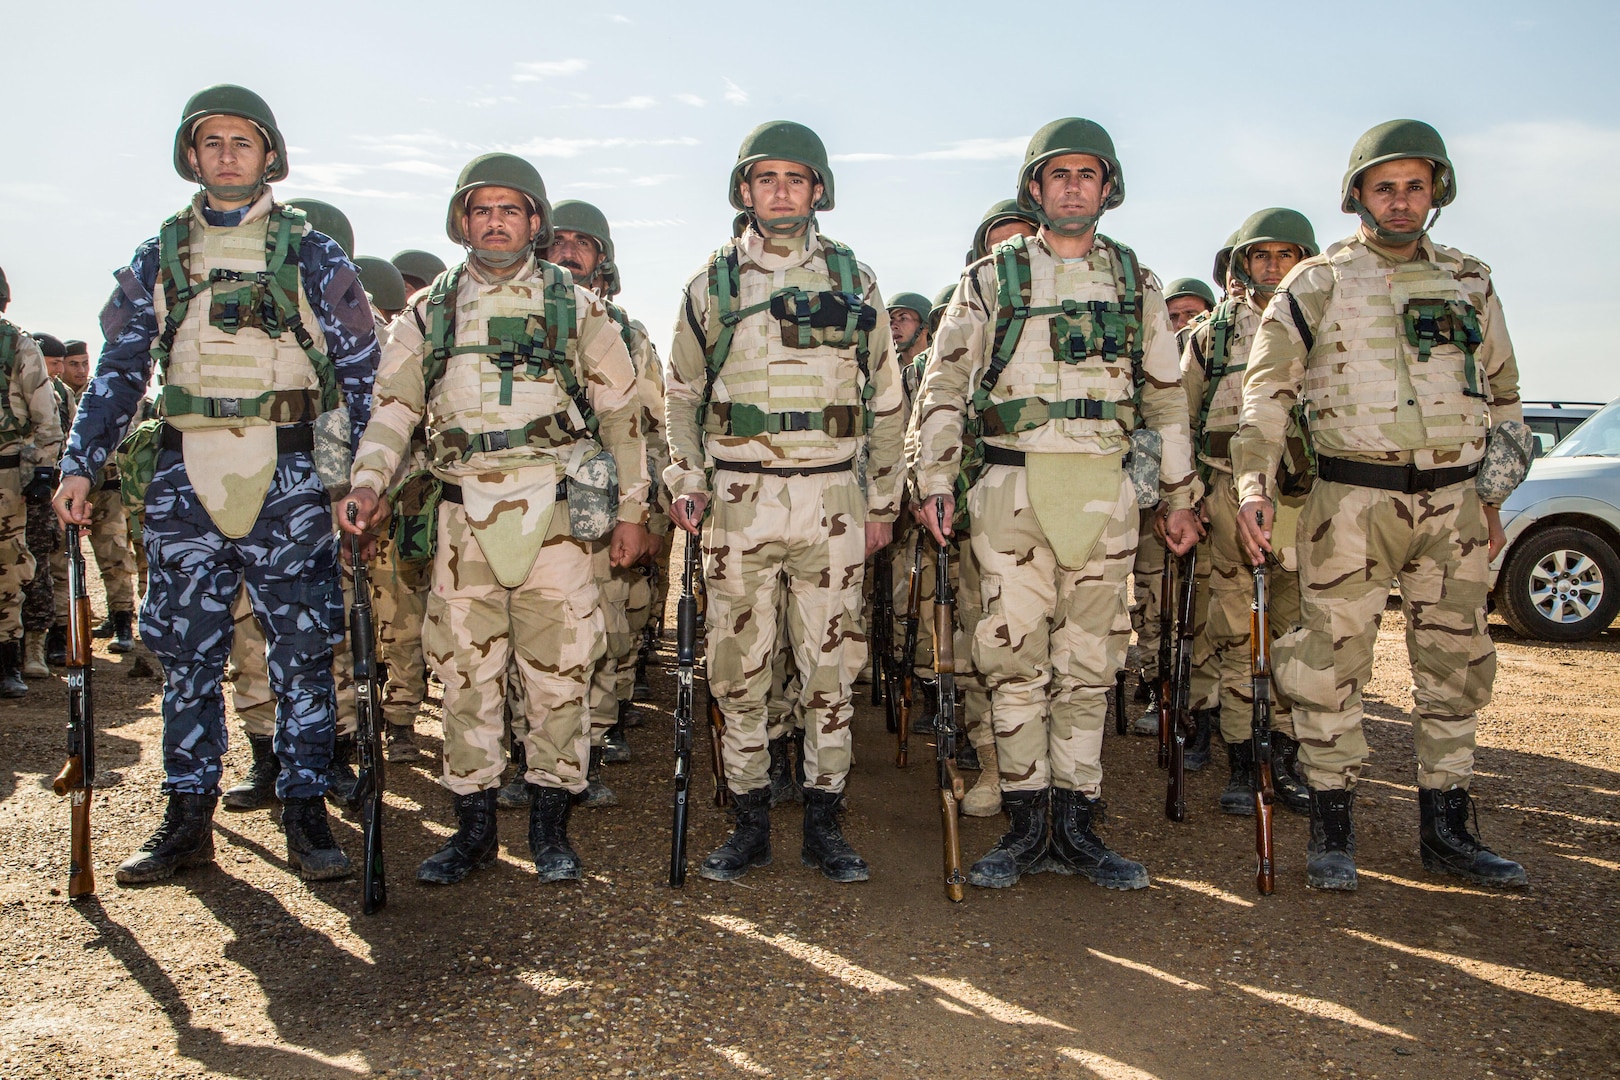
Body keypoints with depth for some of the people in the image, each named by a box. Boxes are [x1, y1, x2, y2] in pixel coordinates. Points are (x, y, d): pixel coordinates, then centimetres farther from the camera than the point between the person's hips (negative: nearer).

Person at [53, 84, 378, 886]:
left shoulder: (311, 255, 6)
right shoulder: (157, 258, 13)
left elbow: (361, 368, 6)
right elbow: (119, 370, 14)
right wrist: (79, 465, 4)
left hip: (287, 474, -2)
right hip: (184, 474, 3)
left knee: (301, 646, 0)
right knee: (186, 650, 6)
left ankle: (305, 809, 10)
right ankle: (188, 816, 16)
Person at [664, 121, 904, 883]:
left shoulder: (853, 280, 8)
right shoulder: (712, 284, 8)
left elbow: (886, 400, 11)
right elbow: (681, 396, 13)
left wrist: (882, 502, 7)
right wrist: (684, 484, 2)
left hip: (830, 498, 0)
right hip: (738, 498, 0)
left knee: (831, 664, 3)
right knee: (738, 668, 3)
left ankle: (824, 823, 15)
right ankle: (750, 822, 16)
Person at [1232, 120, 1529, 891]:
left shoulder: (1471, 282, 13)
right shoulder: (1317, 283, 1)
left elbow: (1501, 392, 20)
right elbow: (1266, 389, -7)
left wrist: (1491, 499, 17)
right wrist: (1254, 486, -19)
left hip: (1454, 500, 4)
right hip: (1354, 499, -4)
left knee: (1455, 667, 9)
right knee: (1333, 663, -3)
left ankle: (1446, 830, 21)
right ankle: (1331, 829, 9)